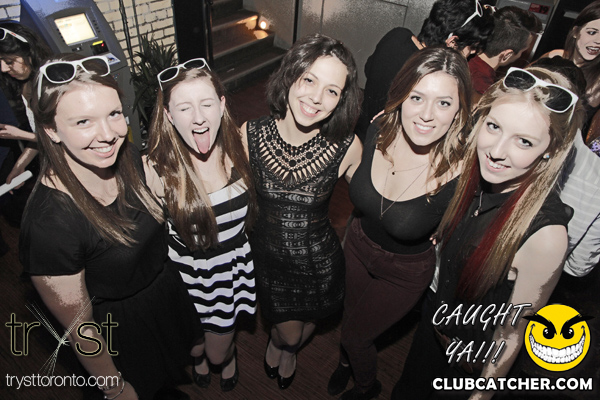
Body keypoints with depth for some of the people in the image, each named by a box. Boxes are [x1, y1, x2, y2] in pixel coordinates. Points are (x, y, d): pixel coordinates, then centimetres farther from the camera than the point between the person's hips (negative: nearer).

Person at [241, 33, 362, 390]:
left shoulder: (347, 147, -24)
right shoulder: (250, 135, -20)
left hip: (320, 260, 0)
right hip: (268, 254, 0)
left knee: (306, 326, 29)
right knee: (288, 331, 23)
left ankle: (288, 349, 68)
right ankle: (278, 341, 64)